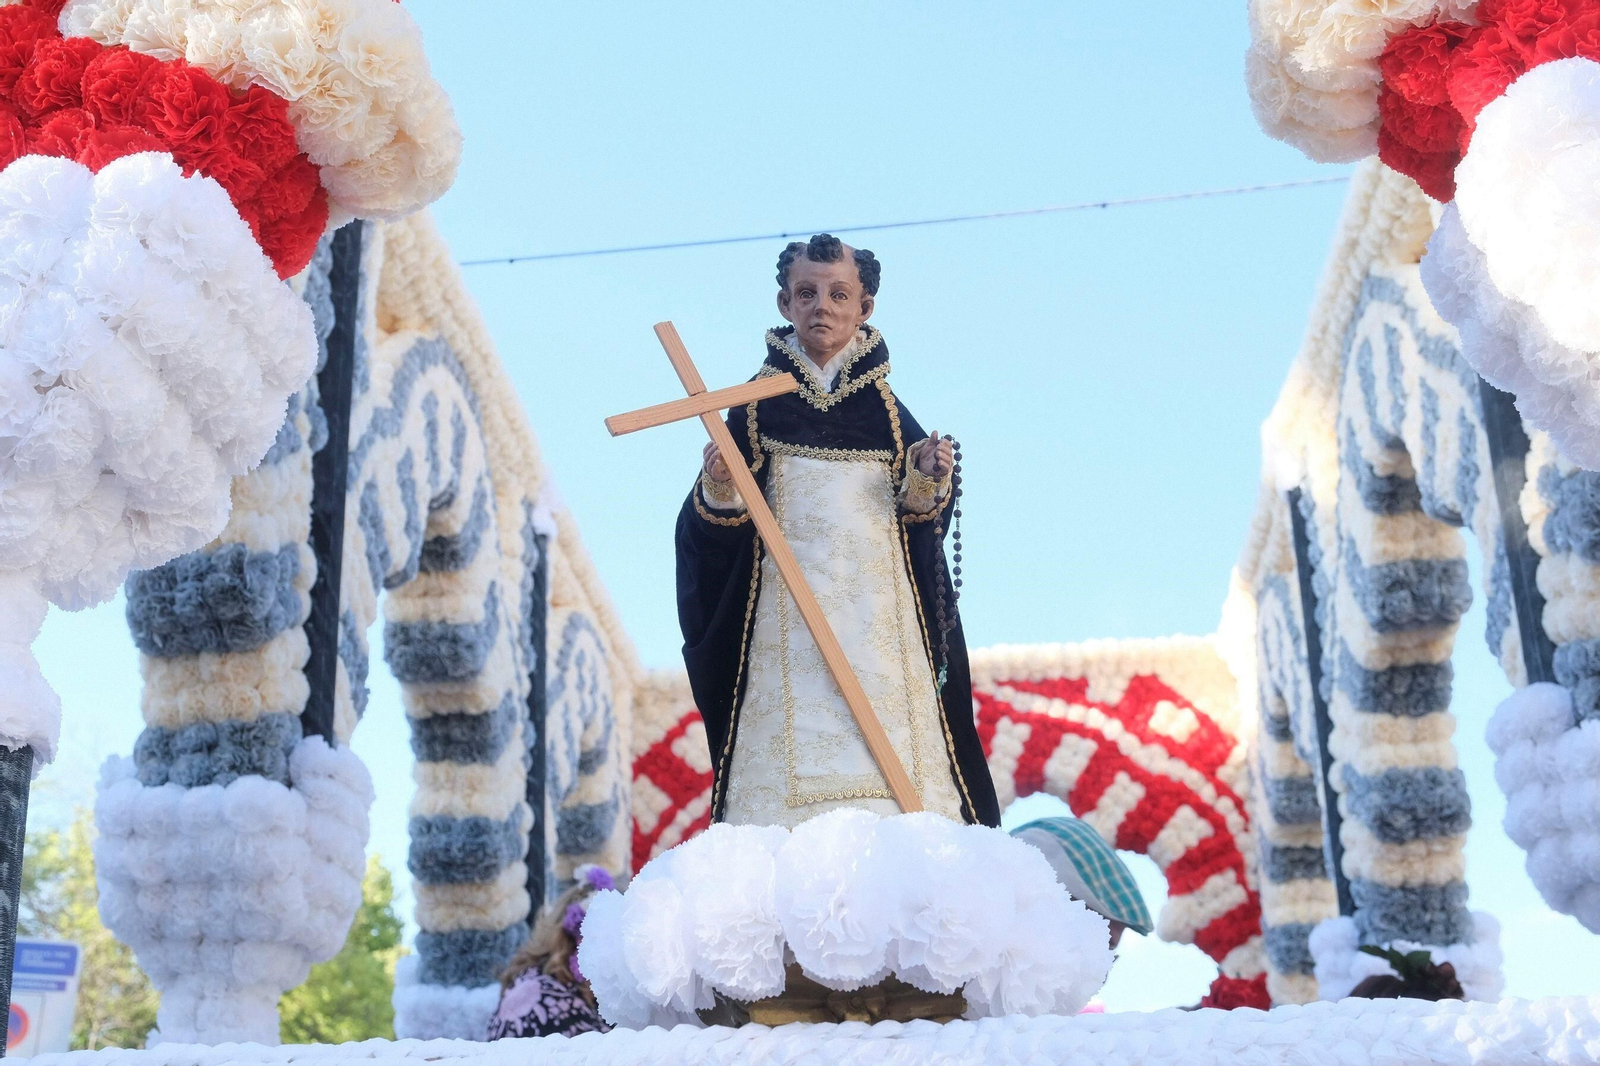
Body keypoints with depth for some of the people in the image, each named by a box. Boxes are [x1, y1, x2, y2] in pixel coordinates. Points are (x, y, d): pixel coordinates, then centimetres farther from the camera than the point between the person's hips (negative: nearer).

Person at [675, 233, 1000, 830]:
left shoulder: (886, 408, 9)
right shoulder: (758, 406, 5)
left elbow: (922, 522, 9)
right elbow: (712, 531, 2)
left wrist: (928, 481, -11)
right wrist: (720, 490, -18)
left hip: (878, 620, 2)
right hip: (788, 620, -1)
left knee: (888, 758, -6)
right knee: (793, 754, -9)